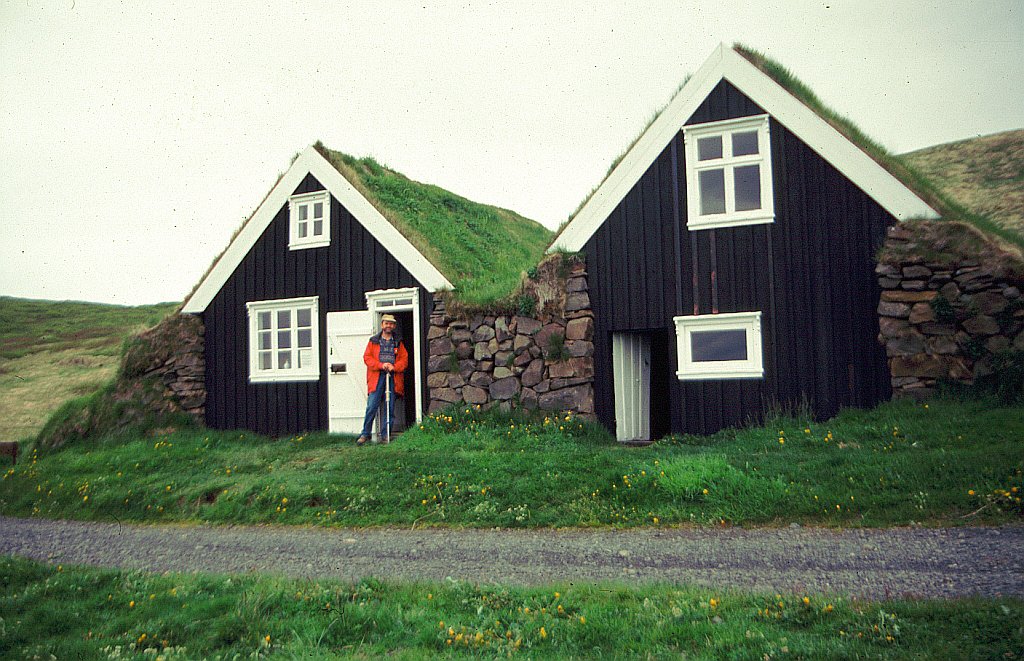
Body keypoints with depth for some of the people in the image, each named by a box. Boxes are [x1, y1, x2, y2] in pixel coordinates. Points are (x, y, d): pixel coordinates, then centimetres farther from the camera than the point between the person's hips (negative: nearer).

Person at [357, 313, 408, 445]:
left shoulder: (398, 343, 15)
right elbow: (367, 357, 3)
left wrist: (394, 367, -10)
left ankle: (386, 435, 9)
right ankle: (365, 434, 2)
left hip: (393, 377, 2)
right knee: (371, 406, -7)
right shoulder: (373, 341, 11)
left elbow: (404, 359, 9)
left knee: (390, 408, 1)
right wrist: (381, 365, -11)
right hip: (377, 377, -2)